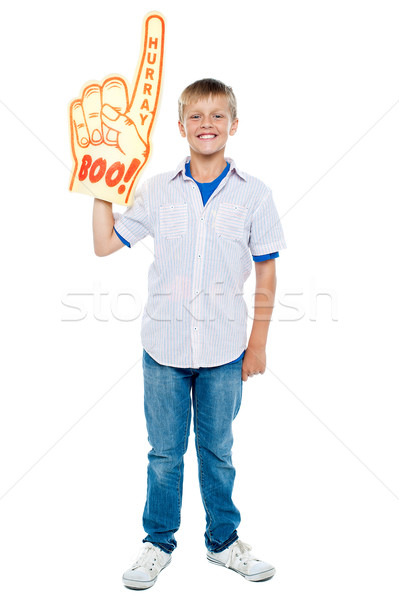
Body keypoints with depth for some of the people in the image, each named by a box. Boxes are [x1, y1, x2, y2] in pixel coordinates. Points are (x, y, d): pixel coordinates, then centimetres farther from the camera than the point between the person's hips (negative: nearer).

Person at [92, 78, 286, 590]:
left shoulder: (253, 194, -1)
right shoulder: (157, 191, 1)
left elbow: (266, 272, 2)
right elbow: (105, 244, 5)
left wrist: (258, 343, 1)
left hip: (224, 347, 0)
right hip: (165, 344, 1)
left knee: (217, 450, 14)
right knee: (164, 452, 12)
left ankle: (223, 540, 33)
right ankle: (158, 543, 31)